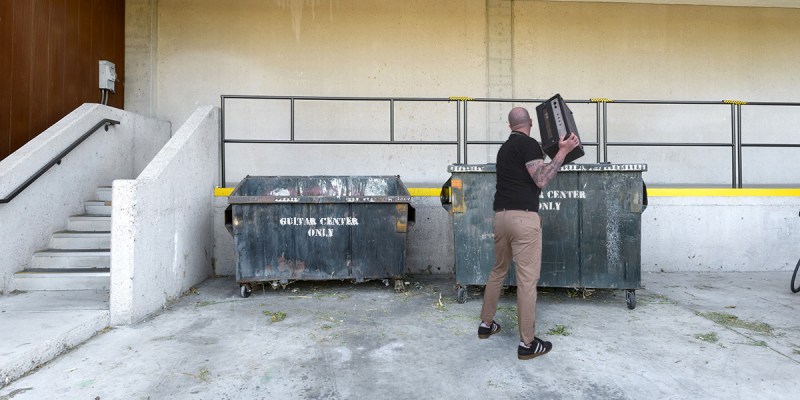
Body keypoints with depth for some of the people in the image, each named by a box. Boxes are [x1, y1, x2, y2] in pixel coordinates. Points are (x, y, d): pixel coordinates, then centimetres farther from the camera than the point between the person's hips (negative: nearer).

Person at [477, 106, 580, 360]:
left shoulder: (505, 147, 20)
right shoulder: (529, 144, -5)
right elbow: (541, 181, -13)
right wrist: (563, 152, -11)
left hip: (501, 215, 8)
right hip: (523, 217, -8)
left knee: (498, 271, 20)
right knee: (527, 279, -4)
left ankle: (486, 324, 30)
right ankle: (527, 343, 2)